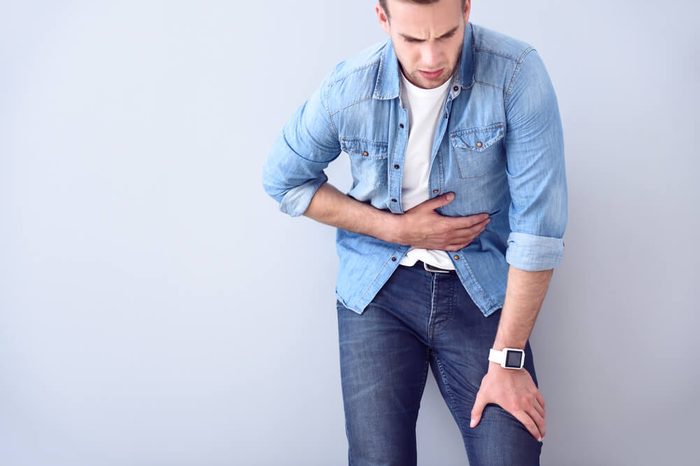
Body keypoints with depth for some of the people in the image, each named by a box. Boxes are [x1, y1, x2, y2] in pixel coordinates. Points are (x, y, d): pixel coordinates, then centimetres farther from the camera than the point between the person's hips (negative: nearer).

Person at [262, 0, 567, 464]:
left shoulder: (517, 74, -17)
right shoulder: (345, 89, -12)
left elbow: (538, 224, -16)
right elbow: (283, 180, 3)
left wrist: (507, 360, -17)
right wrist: (397, 228, -8)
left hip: (483, 288, 0)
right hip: (378, 288, 1)